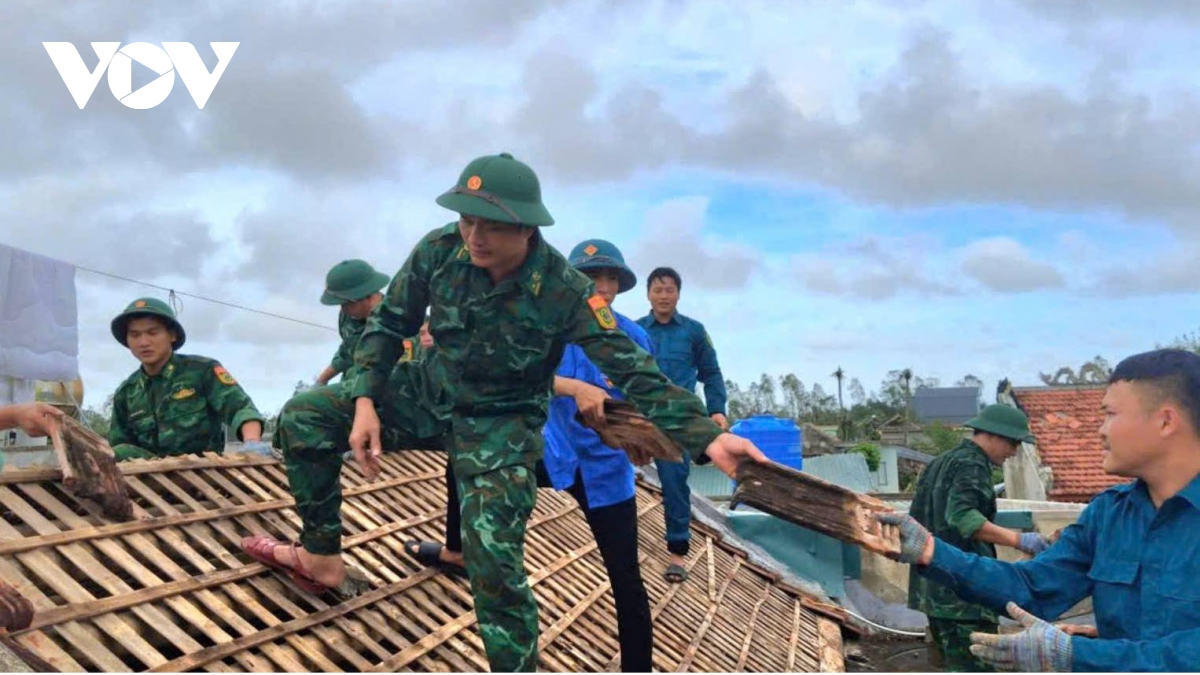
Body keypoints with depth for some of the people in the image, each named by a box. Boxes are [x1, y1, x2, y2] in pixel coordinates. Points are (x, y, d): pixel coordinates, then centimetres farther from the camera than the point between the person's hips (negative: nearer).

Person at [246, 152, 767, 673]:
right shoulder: (439, 250, -17)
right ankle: (321, 556, 15)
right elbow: (389, 324, -2)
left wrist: (708, 437, -35)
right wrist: (365, 402, -14)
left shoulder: (565, 292, -27)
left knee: (494, 561, -15)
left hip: (501, 423, -4)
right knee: (304, 416, -2)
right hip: (432, 390, 5)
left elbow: (636, 372, -25)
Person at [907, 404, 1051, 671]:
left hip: (937, 588, 10)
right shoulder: (971, 465, -11)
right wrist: (1018, 539, -31)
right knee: (974, 667, -8)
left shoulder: (940, 463, 19)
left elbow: (918, 518, 25)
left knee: (957, 667, 16)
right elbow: (961, 516, -28)